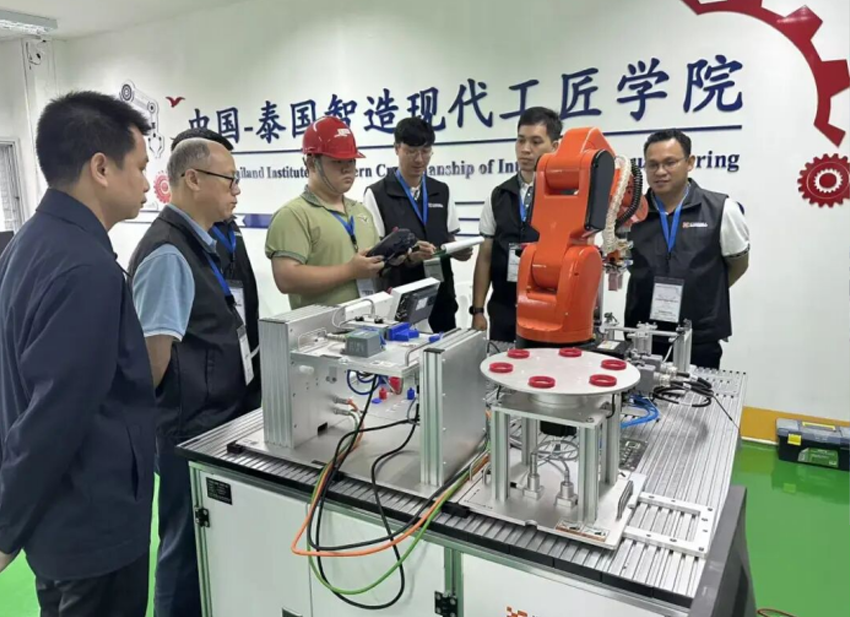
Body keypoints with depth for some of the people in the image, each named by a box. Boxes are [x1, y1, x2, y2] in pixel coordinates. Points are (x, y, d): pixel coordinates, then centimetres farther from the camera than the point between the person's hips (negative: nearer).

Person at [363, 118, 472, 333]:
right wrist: (407, 255, -25)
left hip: (441, 298, 5)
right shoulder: (377, 194, -5)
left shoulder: (442, 192, 10)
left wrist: (458, 251, -8)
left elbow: (449, 242, 15)